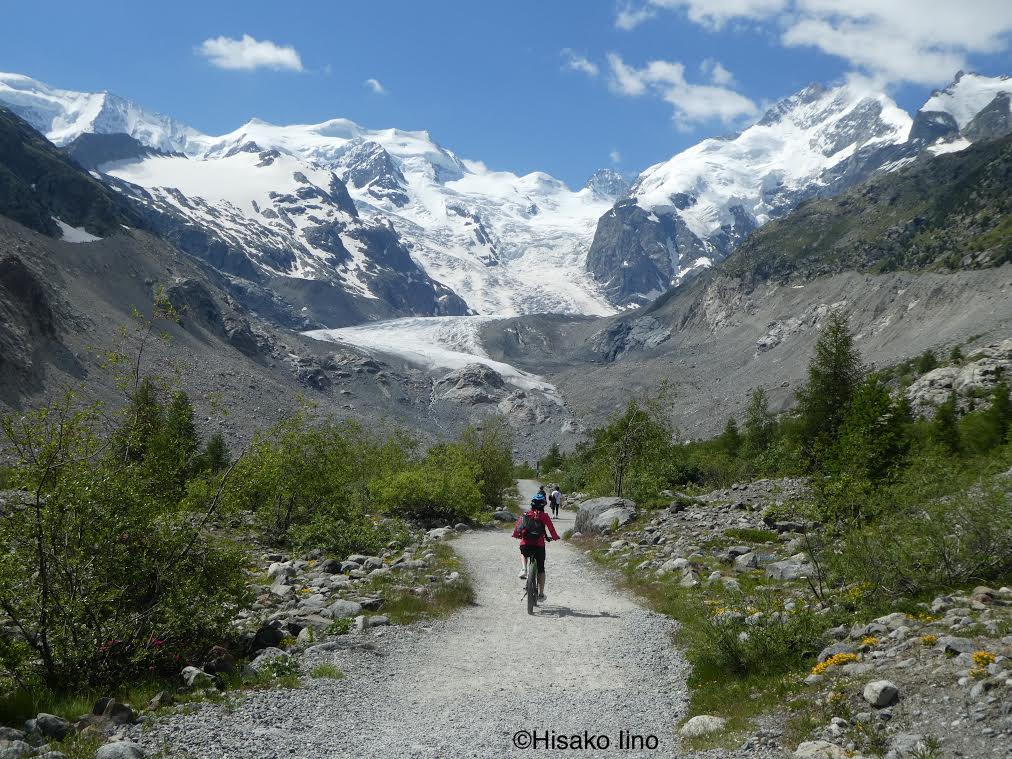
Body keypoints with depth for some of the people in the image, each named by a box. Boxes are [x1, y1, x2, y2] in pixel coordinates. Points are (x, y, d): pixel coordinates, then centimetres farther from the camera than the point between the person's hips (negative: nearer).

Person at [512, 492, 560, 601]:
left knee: (523, 554, 38)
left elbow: (516, 530, 8)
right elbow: (552, 530, -3)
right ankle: (541, 594, 19)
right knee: (541, 570, 18)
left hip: (525, 546, 1)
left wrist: (516, 535, 29)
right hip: (539, 546, -1)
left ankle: (524, 570, 12)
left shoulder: (525, 515, 7)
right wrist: (555, 537, 16)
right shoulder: (544, 516, 1)